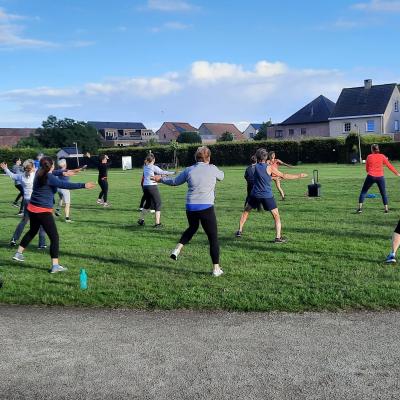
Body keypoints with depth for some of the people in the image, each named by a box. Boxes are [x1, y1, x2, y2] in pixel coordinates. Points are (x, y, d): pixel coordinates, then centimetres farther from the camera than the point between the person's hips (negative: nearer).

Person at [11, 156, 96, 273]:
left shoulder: (39, 174, 5)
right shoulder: (49, 178, -18)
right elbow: (65, 185, -28)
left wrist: (62, 173, 31)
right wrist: (83, 185, -29)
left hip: (32, 209, 9)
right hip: (43, 211, -9)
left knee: (32, 231, 29)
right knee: (54, 237, -4)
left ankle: (18, 254, 37)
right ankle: (55, 265, -7)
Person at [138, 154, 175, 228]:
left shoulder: (145, 167, 10)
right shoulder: (154, 167, -9)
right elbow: (163, 172, -5)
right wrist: (173, 173, 3)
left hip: (145, 186, 7)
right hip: (152, 186, -7)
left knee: (148, 204, 22)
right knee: (158, 204, 1)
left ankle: (141, 219, 27)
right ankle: (157, 223, -2)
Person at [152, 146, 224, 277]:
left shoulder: (189, 170, 4)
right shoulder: (212, 169, -3)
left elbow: (174, 181, 17)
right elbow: (221, 176, 19)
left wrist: (161, 179, 34)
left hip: (190, 207, 4)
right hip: (206, 207, -4)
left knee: (192, 228, 33)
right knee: (213, 238, 6)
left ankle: (177, 249, 17)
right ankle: (216, 269, 9)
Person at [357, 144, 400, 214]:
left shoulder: (369, 157, 1)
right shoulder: (382, 156, 2)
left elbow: (367, 168, 7)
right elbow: (389, 166, 5)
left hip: (371, 176, -1)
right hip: (380, 177, 1)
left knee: (363, 191, 9)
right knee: (383, 193, 13)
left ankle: (360, 208, 2)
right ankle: (386, 208, 9)